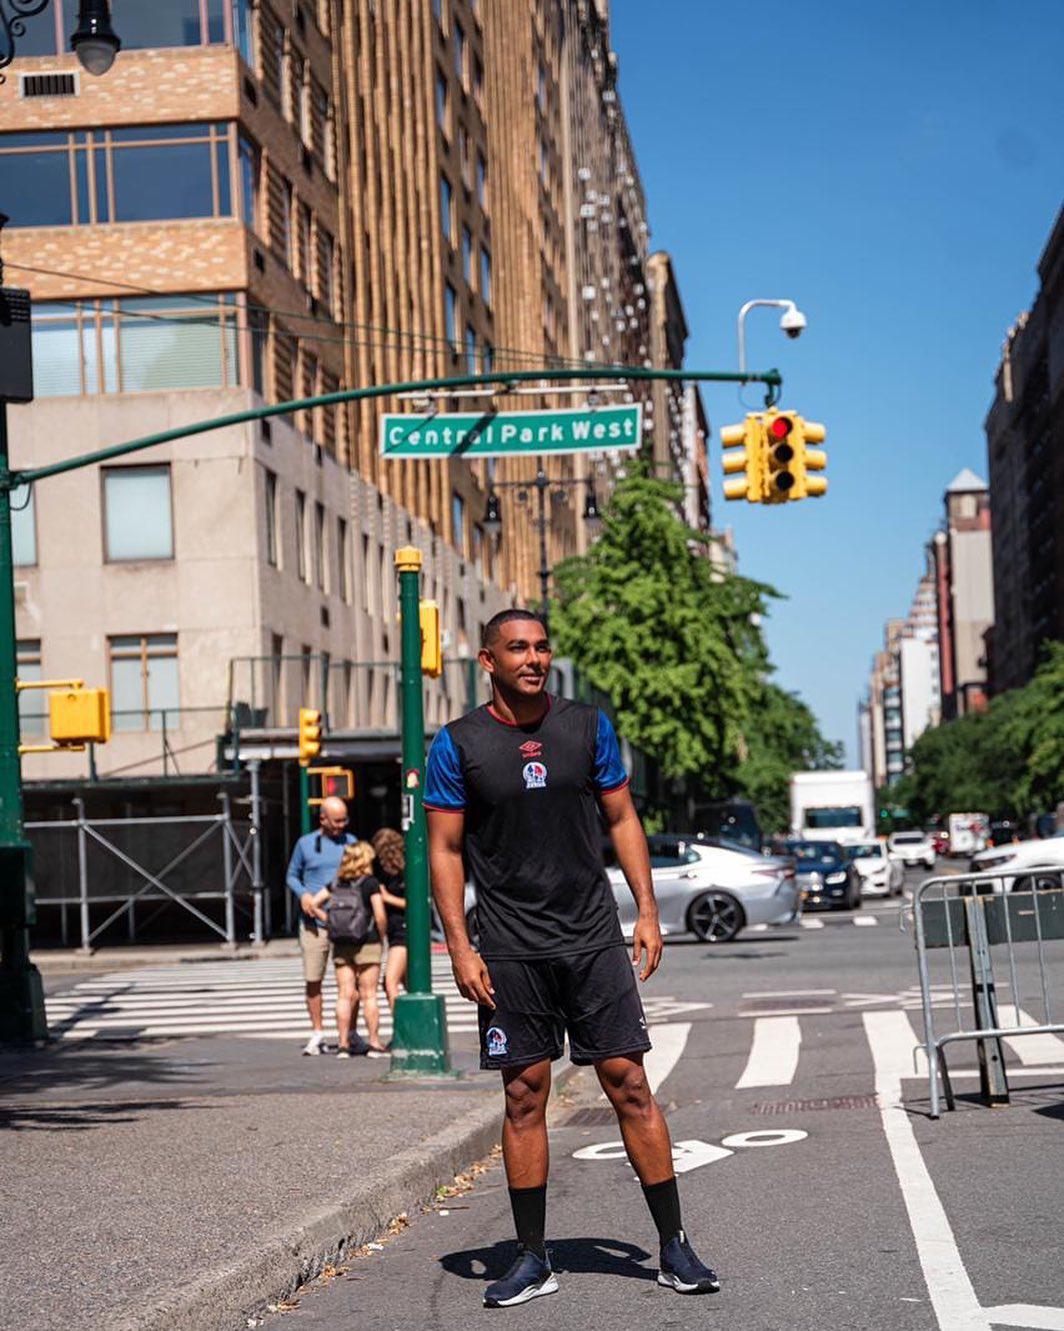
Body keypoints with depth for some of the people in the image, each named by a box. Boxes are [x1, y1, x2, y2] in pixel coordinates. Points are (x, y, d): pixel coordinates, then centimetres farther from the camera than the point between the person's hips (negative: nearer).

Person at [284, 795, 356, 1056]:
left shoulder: (351, 843, 9)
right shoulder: (306, 843, 6)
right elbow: (292, 876, 12)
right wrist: (303, 894, -8)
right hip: (314, 922, -1)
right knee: (313, 980, 0)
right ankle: (317, 1034, 11)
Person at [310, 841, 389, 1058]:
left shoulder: (336, 883, 8)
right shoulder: (370, 883, -7)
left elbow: (313, 903, 6)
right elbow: (380, 916, -13)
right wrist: (381, 937, 2)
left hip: (341, 945, 4)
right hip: (367, 944, -4)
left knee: (345, 995, 5)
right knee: (369, 995, 1)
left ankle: (343, 1044, 2)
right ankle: (374, 1044, 2)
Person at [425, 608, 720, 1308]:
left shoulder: (588, 726, 5)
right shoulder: (458, 744, 0)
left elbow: (622, 818, 11)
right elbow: (445, 849, 2)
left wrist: (648, 911, 3)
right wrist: (459, 946, -5)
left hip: (594, 938, 1)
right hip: (510, 953, -1)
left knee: (630, 1086, -1)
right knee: (525, 1097, 3)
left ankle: (675, 1247, 6)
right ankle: (532, 1258, 13)